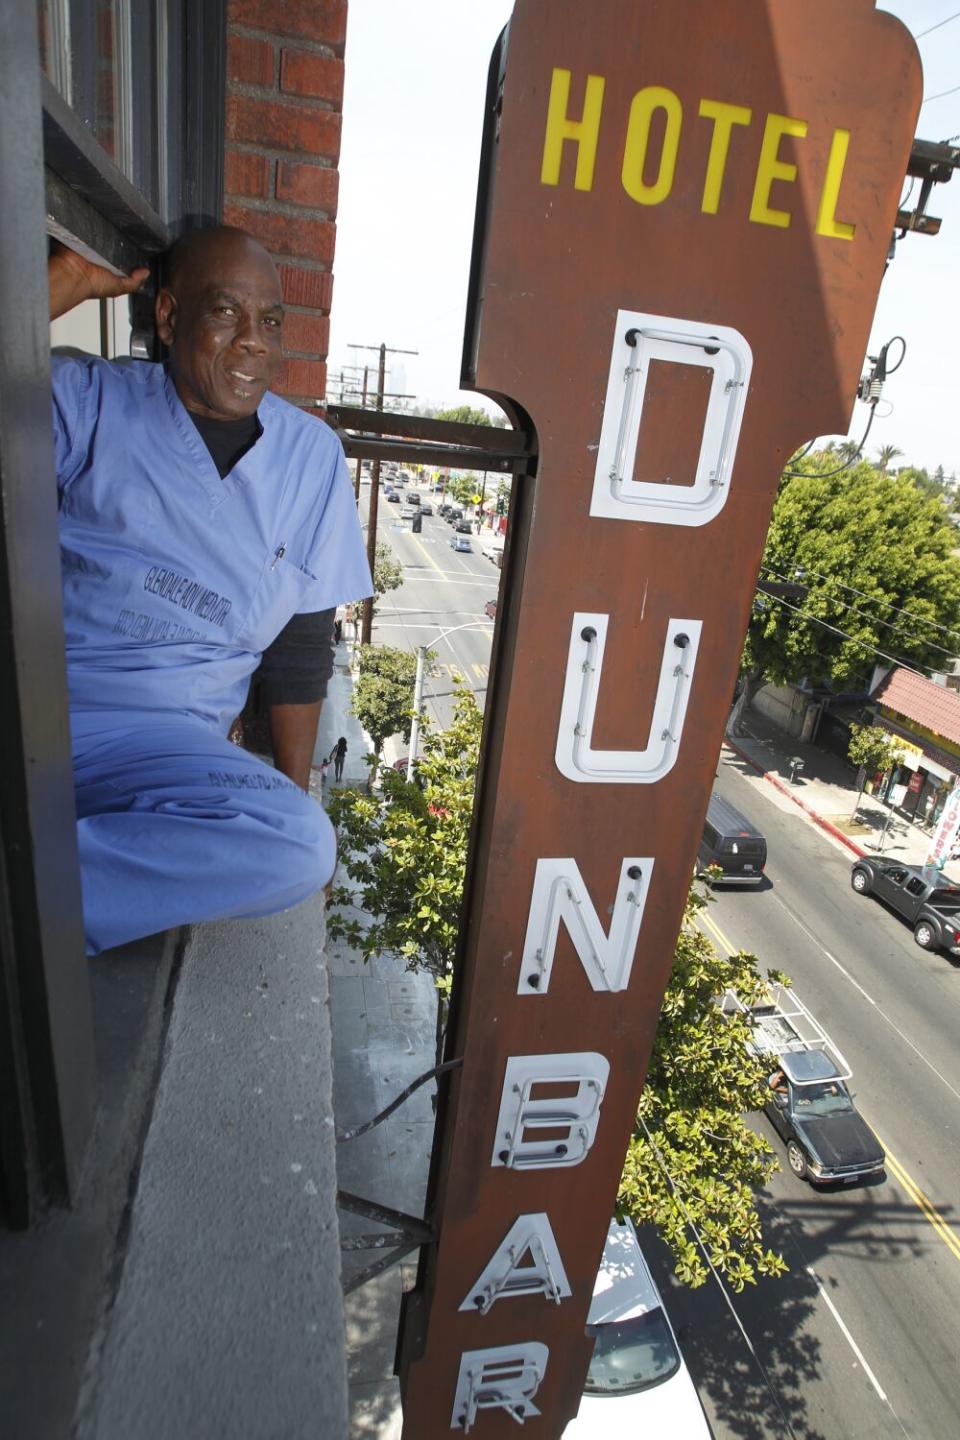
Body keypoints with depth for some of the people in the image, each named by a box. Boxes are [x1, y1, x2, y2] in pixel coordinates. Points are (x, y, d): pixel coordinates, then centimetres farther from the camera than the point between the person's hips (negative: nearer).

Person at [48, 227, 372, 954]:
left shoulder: (312, 454, 9)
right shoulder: (93, 399, 7)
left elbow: (304, 644, 10)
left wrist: (292, 795, 6)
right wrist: (70, 279, -5)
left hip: (154, 735, 2)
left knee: (302, 847, -29)